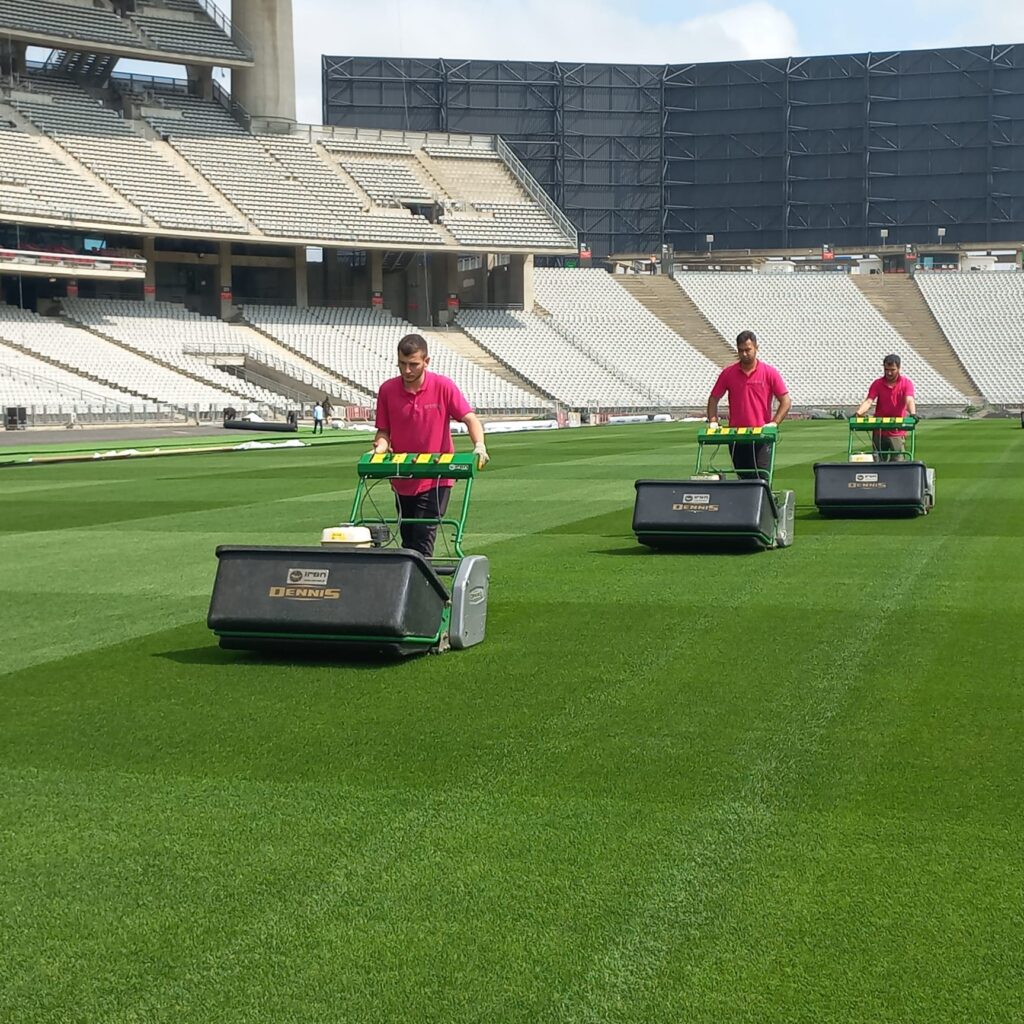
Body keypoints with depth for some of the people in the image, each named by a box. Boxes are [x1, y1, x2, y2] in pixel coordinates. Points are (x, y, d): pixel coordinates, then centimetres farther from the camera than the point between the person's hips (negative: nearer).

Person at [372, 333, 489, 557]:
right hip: (402, 479, 4)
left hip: (435, 480, -4)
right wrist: (379, 449, -15)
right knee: (407, 541, 12)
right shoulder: (387, 390, -1)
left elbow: (470, 418, -9)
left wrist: (479, 446, -27)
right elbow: (384, 431, 6)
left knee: (423, 539, -13)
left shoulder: (443, 386, -9)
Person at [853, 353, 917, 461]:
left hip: (898, 433, -2)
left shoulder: (906, 383, -2)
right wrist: (858, 413, -28)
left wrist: (912, 414, -38)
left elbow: (909, 400, -17)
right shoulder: (877, 384, 2)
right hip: (879, 431, 2)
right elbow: (869, 401, -8)